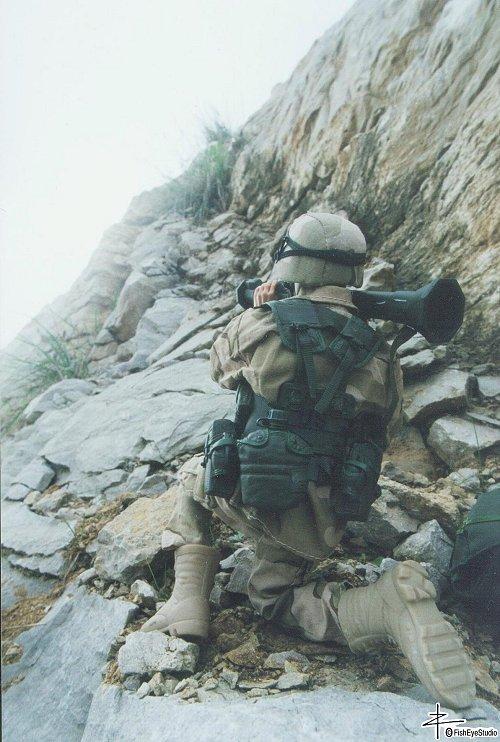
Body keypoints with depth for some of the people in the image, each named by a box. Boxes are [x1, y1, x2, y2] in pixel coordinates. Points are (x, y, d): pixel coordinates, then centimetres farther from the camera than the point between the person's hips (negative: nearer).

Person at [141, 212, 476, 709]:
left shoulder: (259, 322, -9)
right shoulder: (380, 355, 2)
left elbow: (220, 368, 14)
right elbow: (379, 435, 14)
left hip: (251, 499, -3)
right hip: (322, 519, 4)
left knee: (193, 473, 29)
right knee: (272, 594, 25)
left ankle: (188, 600, 14)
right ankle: (388, 604, -3)